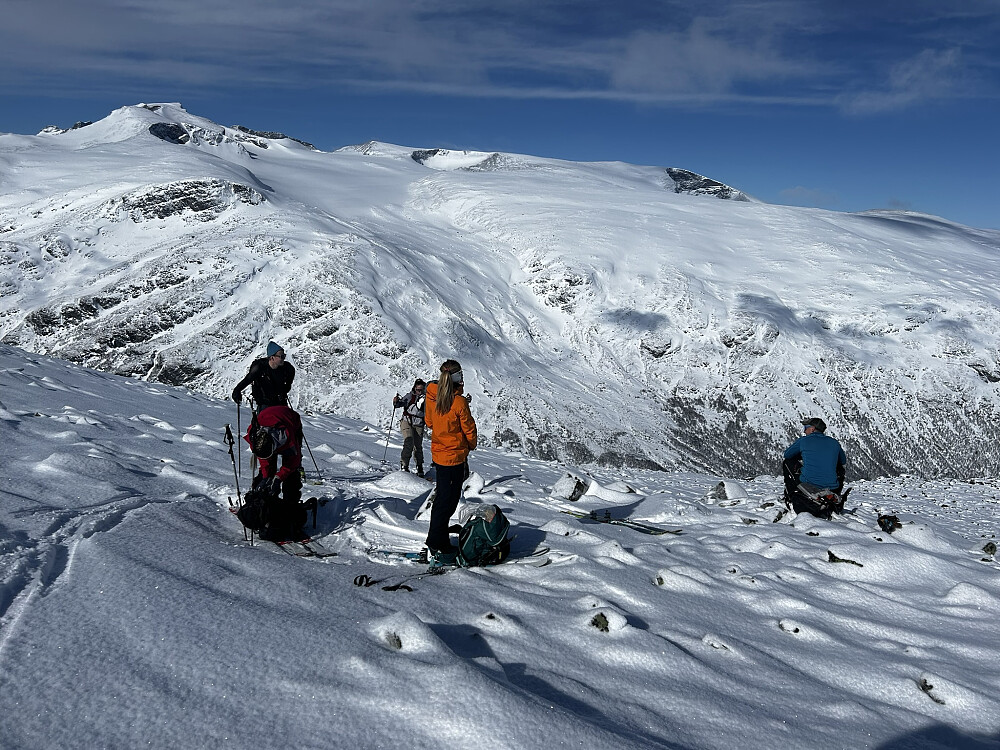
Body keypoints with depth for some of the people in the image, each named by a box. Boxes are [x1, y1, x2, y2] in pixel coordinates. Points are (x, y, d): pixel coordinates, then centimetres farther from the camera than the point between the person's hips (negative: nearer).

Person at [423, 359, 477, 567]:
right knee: (448, 500, 1)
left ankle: (436, 540, 37)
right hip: (455, 455, -7)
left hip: (438, 454, 7)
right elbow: (469, 428, -11)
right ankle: (438, 544, 4)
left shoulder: (432, 396, -3)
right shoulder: (459, 402, -22)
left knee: (443, 497, 25)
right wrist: (472, 444, 9)